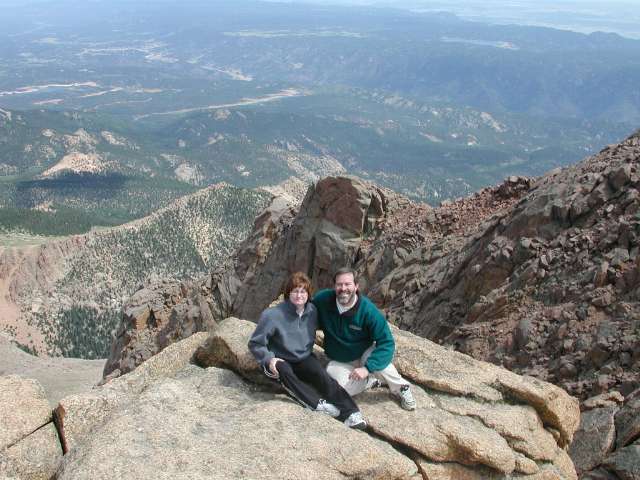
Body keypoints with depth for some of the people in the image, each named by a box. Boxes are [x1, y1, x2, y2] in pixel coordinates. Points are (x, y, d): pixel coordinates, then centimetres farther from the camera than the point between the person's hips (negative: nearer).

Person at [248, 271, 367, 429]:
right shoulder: (272, 315, -18)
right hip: (280, 361, -3)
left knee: (321, 374, -27)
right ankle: (318, 404, -36)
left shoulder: (312, 311, -3)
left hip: (304, 358, 3)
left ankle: (350, 413, -34)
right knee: (285, 371, -38)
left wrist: (308, 349, 0)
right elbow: (255, 344, -11)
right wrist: (269, 358, -25)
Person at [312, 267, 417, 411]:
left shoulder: (368, 310, -24)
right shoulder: (323, 300, -18)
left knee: (377, 361, -36)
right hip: (339, 361, 2)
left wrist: (367, 368, -36)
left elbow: (387, 343, -25)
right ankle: (373, 380, 4)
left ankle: (401, 387, -5)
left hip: (364, 353, -2)